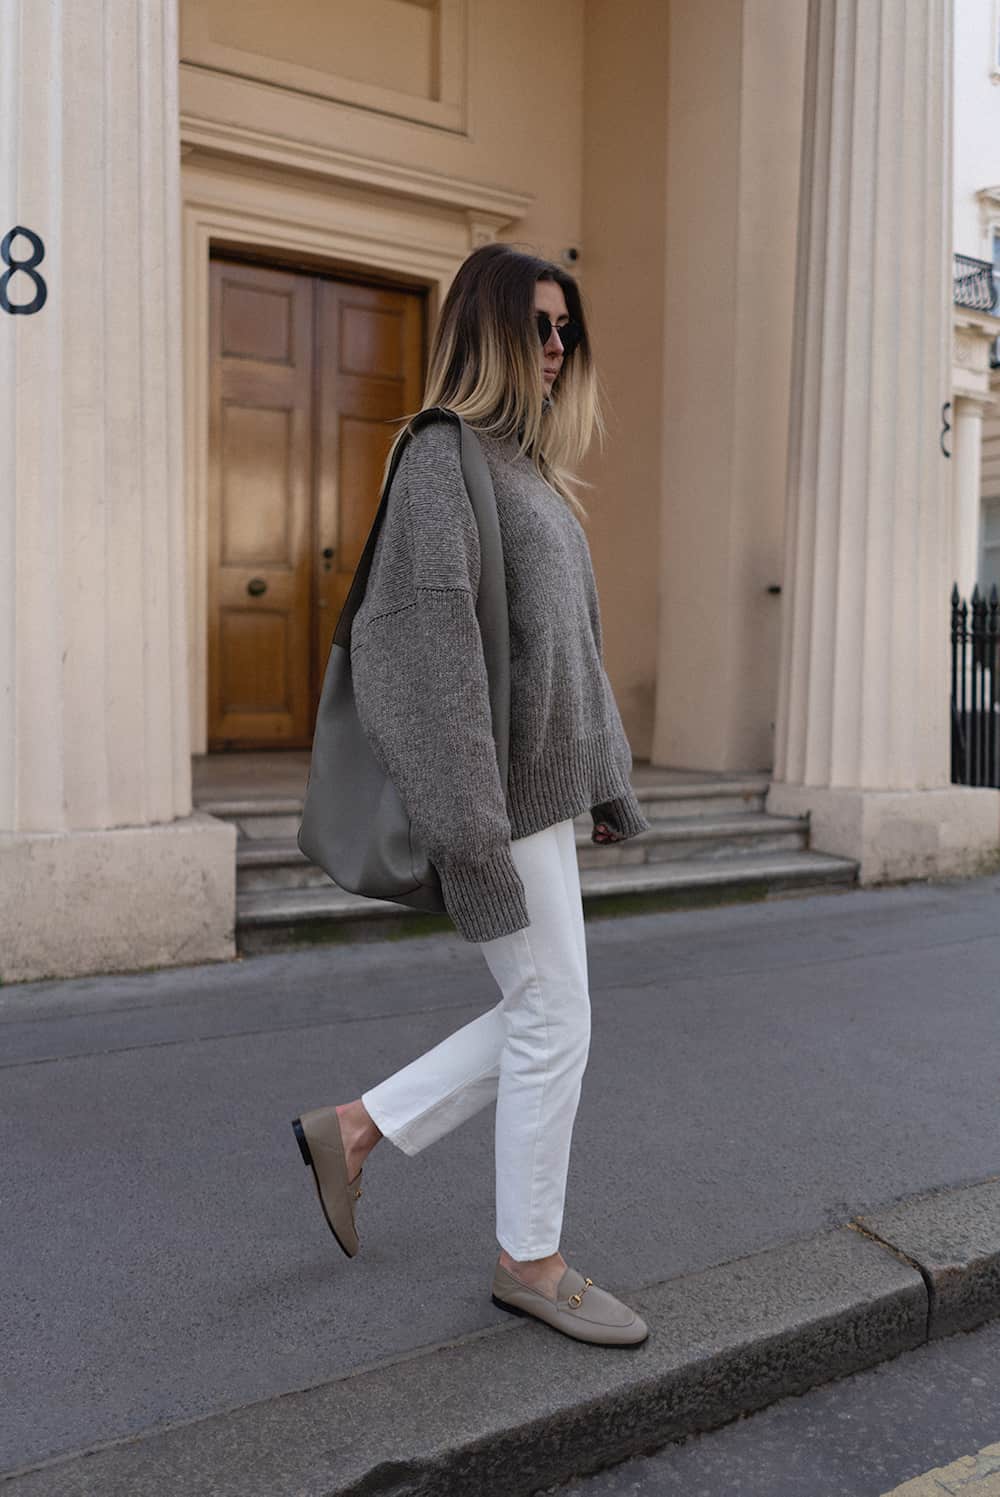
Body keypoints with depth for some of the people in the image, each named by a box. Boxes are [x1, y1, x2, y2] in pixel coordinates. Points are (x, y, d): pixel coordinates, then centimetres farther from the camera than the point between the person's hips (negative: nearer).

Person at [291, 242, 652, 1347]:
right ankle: (530, 1264, 21)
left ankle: (351, 1133, 26)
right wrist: (471, 818, -23)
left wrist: (605, 778, 18)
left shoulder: (527, 466, 19)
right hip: (501, 790, -10)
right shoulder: (443, 455, -10)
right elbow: (434, 637, -20)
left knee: (541, 1019, 13)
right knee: (553, 1022, 0)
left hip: (544, 783, 10)